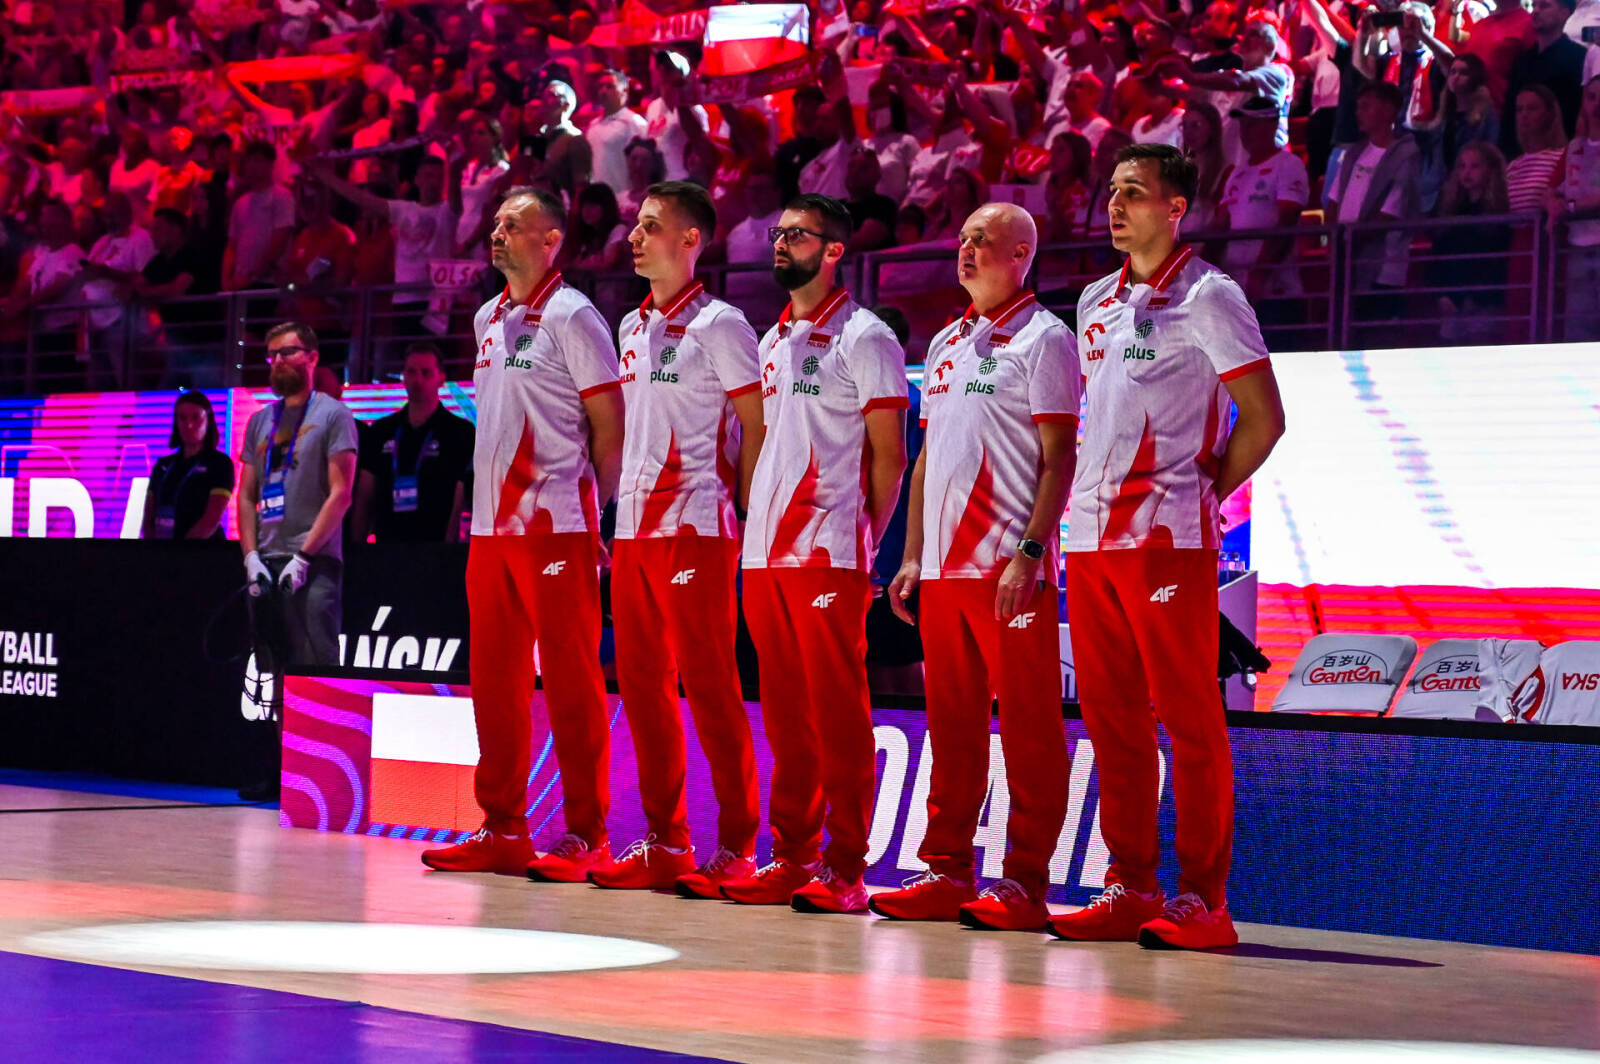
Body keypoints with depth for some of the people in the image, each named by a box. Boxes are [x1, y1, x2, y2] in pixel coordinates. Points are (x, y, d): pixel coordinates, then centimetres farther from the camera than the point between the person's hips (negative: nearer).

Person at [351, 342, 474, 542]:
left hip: (434, 550, -4)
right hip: (386, 550, 4)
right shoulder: (381, 431, 14)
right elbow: (364, 499, 14)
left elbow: (460, 504, -4)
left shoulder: (460, 433, 1)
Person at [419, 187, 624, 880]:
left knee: (570, 679, -5)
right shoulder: (488, 319, 17)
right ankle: (502, 830, 15)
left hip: (554, 527, -8)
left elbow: (611, 427, -6)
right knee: (495, 679, 9)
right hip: (491, 524, 8)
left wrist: (591, 512, -5)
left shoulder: (571, 317, -6)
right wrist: (488, 502, 15)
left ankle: (587, 836, -2)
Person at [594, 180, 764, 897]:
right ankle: (666, 843, 14)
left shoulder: (719, 325, -6)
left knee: (709, 685, -7)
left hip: (694, 528, -8)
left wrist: (746, 519, -10)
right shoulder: (631, 327, 16)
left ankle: (736, 845, -3)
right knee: (642, 684, 8)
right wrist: (619, 512, 16)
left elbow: (757, 427, -7)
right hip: (634, 528, 8)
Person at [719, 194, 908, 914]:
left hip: (829, 555, -7)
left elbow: (889, 455, -5)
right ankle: (792, 858, 14)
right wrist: (756, 527, 13)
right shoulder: (772, 342, 19)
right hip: (765, 552, 7)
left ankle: (845, 868, -4)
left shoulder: (864, 338, -4)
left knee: (837, 712, -6)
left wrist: (864, 543, -8)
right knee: (785, 713, 9)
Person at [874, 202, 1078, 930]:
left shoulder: (1042, 339, -3)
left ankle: (1025, 882, -3)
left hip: (1011, 570, -7)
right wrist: (912, 555, 15)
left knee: (1028, 726, -4)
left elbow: (1059, 459, -9)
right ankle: (946, 871, 14)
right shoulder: (946, 344, 19)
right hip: (944, 569, 7)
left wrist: (1029, 555, -18)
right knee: (952, 724, 9)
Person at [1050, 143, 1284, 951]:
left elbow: (1263, 417, -6)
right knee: (1111, 718, 7)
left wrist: (1203, 491, -3)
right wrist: (1089, 496, 14)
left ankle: (1202, 897, -4)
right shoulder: (1096, 303, 17)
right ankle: (1130, 889, 13)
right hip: (1092, 535, 7)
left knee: (1188, 717, -6)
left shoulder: (1207, 297, -4)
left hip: (1169, 536, -7)